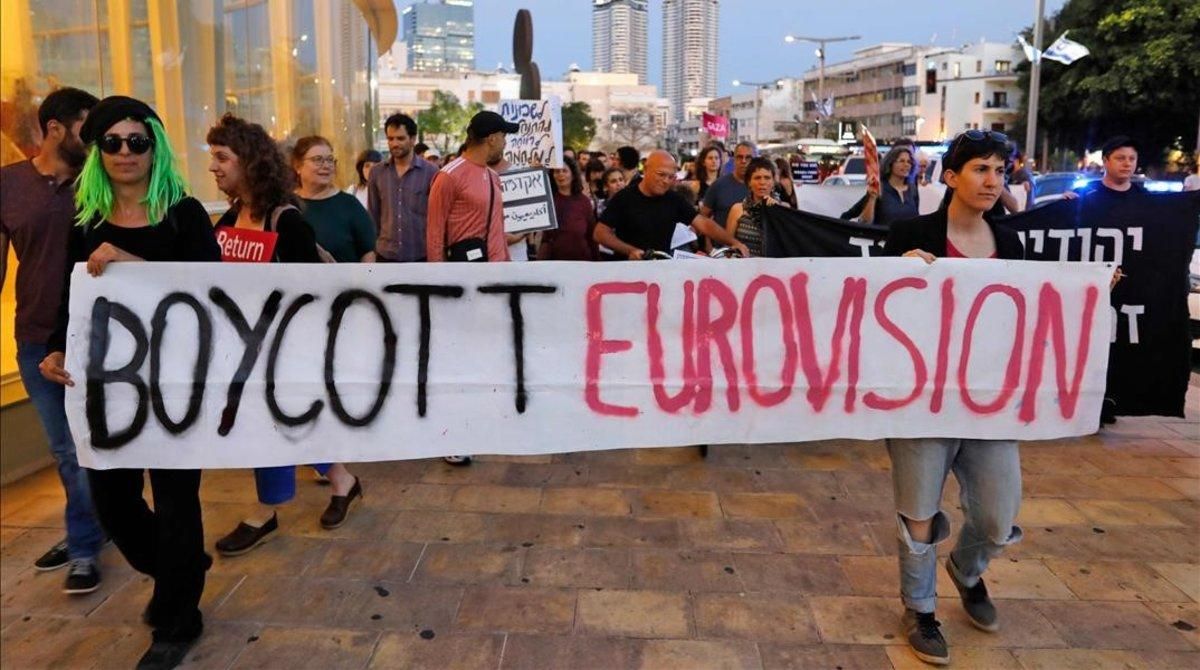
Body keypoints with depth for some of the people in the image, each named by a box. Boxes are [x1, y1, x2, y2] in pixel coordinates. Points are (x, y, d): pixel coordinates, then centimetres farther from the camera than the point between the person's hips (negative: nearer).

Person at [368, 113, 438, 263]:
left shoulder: (430, 172, -5)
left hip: (421, 256, -2)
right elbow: (373, 215, 11)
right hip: (385, 255, 3)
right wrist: (371, 249, 8)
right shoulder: (377, 173, 5)